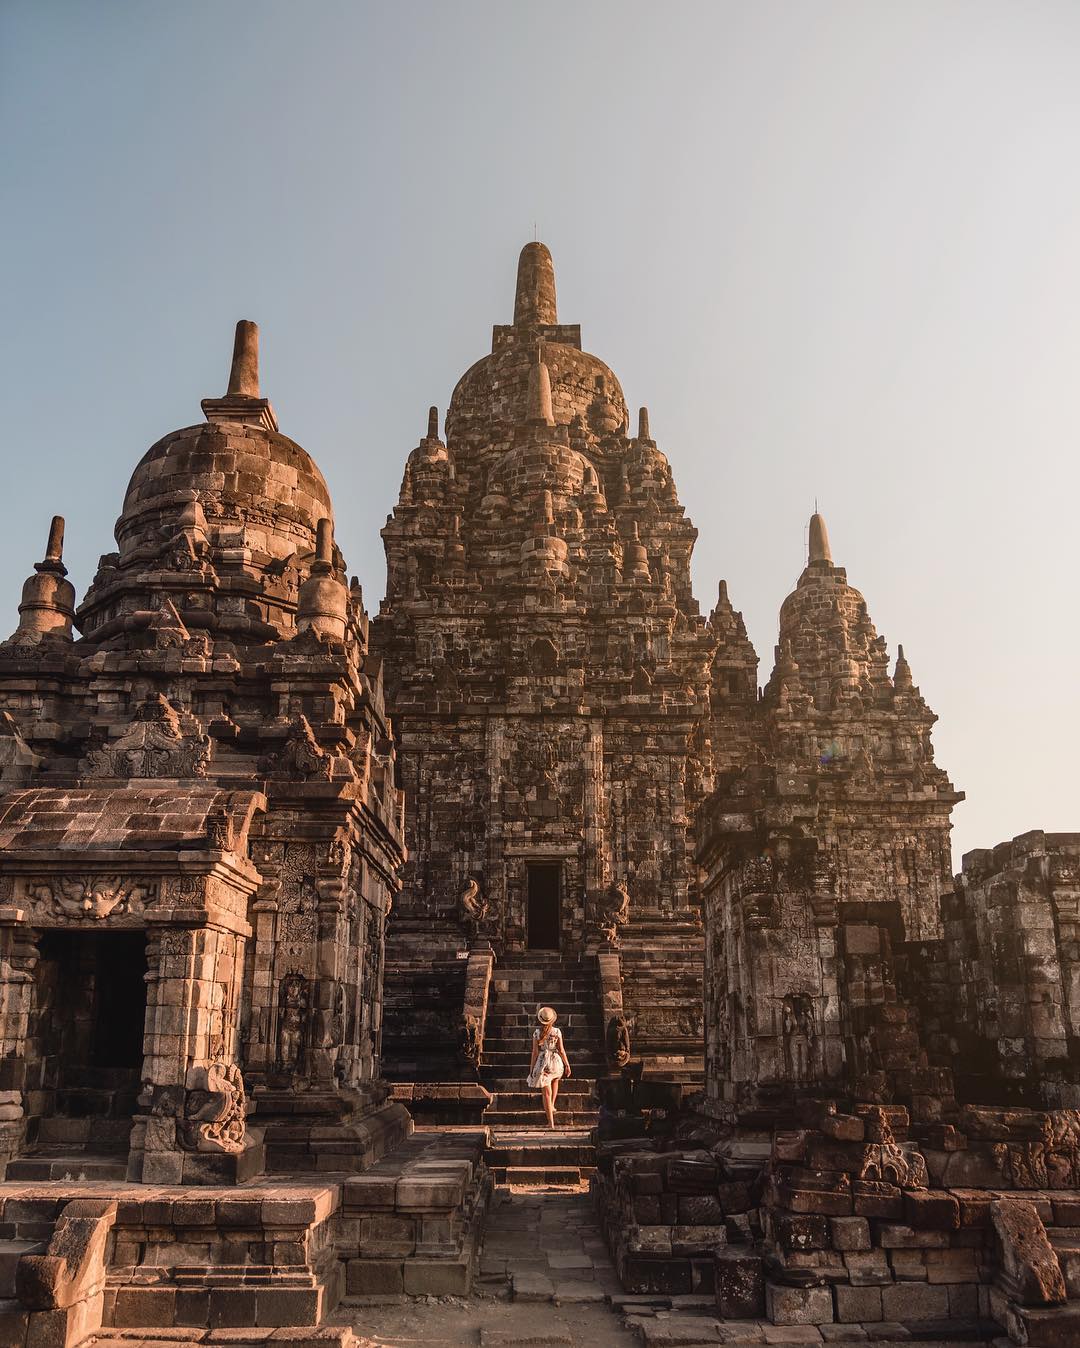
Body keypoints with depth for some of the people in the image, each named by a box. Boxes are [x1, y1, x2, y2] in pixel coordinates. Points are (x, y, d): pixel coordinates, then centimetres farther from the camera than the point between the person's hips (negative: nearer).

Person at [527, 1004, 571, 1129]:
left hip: (542, 1063, -1)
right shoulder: (557, 1031, -8)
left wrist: (531, 1068, 3)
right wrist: (567, 1065, 6)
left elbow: (535, 1052, -6)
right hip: (556, 1062, 1)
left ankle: (551, 1122, 4)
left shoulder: (537, 1033, -9)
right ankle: (552, 1106, 34)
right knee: (555, 1081, 36)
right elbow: (561, 1050, -5)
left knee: (546, 1093, 5)